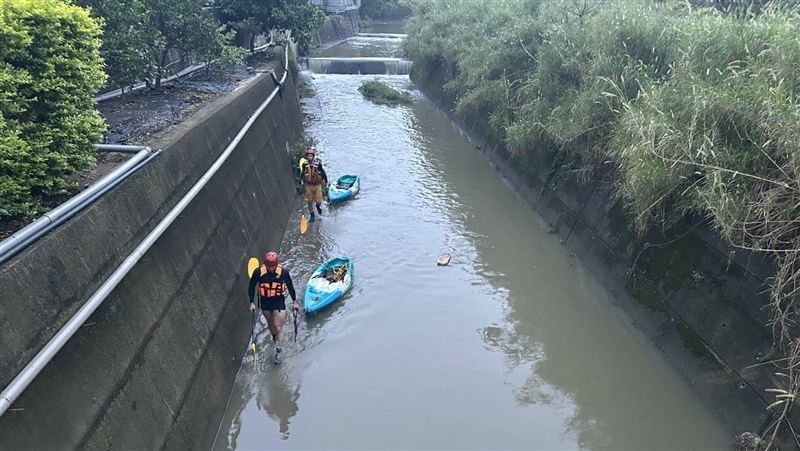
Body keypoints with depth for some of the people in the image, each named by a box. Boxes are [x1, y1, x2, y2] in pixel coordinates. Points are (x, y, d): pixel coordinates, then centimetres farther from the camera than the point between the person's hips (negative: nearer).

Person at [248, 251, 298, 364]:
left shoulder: (283, 272, -18)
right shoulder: (259, 272, -18)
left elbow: (290, 286, -2)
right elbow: (251, 287, -2)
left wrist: (295, 302, 4)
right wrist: (252, 302, -4)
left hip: (279, 301, -2)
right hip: (265, 302, 2)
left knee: (278, 327, -3)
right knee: (270, 323, 22)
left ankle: (279, 350, 12)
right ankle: (275, 339, 49)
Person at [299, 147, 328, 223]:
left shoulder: (318, 164, -14)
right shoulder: (304, 164, -6)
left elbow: (323, 173, -3)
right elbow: (302, 173, 10)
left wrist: (326, 182, 3)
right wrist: (302, 181, 4)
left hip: (317, 185, -2)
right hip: (308, 185, 2)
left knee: (318, 201, -3)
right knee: (310, 201, 8)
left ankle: (318, 206, 36)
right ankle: (312, 216, 24)